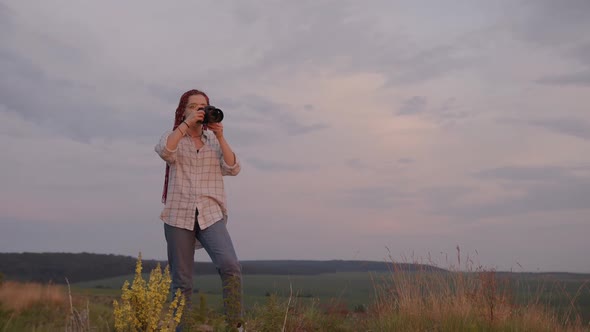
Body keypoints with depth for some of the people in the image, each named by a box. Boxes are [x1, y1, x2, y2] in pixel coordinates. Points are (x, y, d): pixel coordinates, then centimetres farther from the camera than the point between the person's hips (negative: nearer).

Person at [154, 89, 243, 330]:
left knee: (230, 267, -21)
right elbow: (164, 151, -15)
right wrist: (187, 123, -14)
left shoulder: (214, 140, 14)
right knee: (182, 282, 3)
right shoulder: (173, 137, 10)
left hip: (210, 215, 1)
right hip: (179, 216, 0)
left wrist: (220, 136, -6)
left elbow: (233, 168, 0)